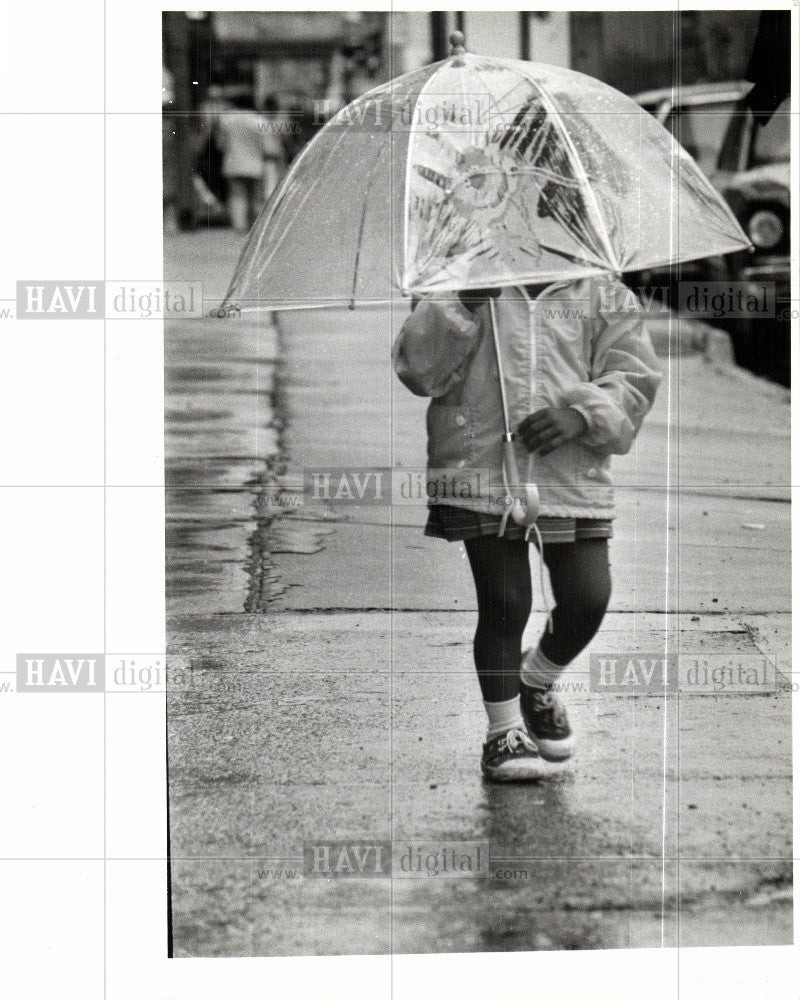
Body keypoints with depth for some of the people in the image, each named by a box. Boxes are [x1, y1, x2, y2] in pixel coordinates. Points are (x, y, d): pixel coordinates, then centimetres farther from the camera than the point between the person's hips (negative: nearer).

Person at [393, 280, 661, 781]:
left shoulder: (603, 294, 9)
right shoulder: (465, 288, 6)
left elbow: (634, 379, 4)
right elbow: (416, 369, -2)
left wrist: (581, 414, -14)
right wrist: (460, 308, -17)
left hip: (573, 474, 2)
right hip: (483, 471, -2)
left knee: (587, 600, -2)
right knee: (503, 605, -2)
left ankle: (537, 685, 31)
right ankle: (504, 730, 17)